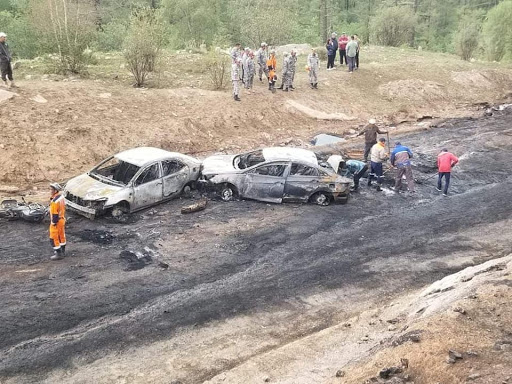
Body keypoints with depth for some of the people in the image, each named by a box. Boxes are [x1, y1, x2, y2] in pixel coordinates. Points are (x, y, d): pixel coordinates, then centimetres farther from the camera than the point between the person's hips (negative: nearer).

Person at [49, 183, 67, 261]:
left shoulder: (55, 201, -29)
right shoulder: (61, 197, -1)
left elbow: (55, 214, -25)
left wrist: (53, 224, -16)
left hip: (57, 221, -9)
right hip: (62, 219, 9)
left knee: (54, 238, 4)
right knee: (61, 235, 21)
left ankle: (59, 254, 11)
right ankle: (62, 251, 35)